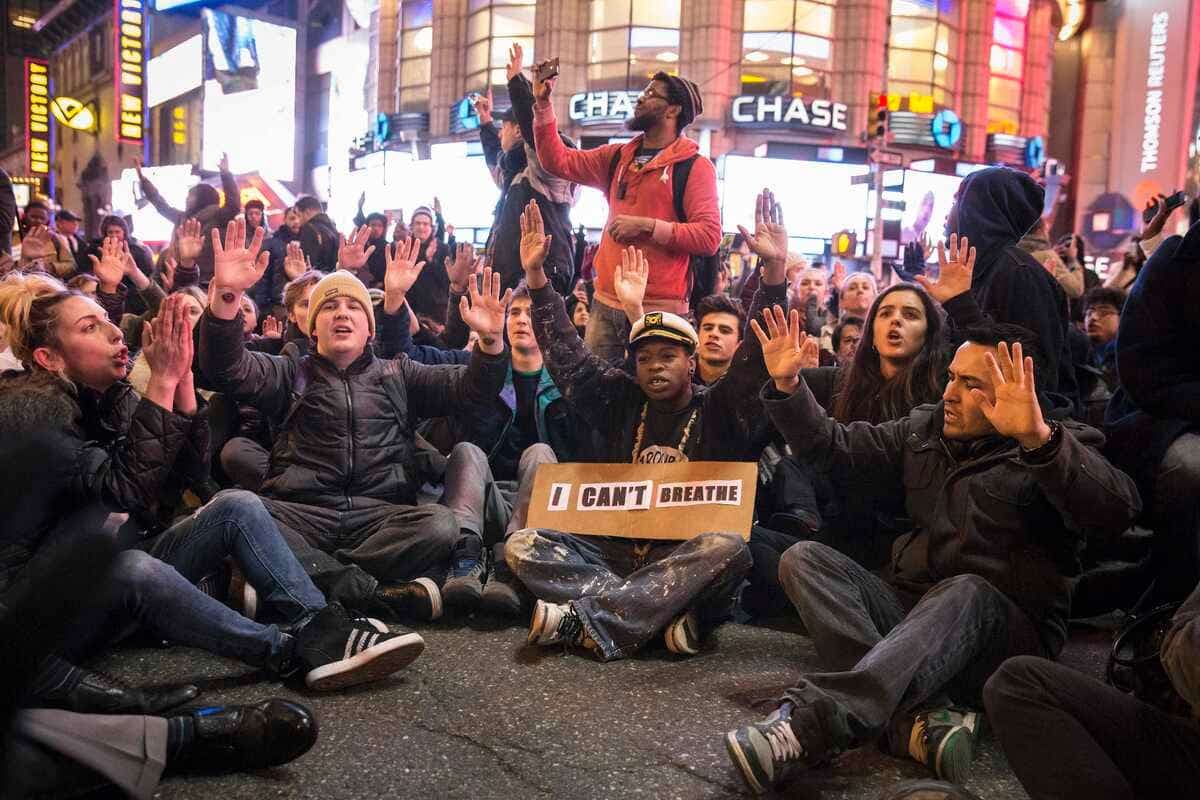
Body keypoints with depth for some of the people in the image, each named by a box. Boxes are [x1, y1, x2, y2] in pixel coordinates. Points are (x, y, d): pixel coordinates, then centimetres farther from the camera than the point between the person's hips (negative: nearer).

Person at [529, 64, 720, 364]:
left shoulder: (694, 167, -5)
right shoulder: (618, 158, 14)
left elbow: (709, 237, -14)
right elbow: (557, 160, 14)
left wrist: (646, 226, -18)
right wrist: (543, 104, 5)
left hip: (658, 309, -5)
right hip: (605, 304, 6)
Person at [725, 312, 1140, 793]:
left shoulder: (1061, 449, -4)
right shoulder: (925, 429, 12)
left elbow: (1116, 513, -26)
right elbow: (832, 443, 13)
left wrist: (1038, 437, -41)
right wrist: (787, 384, -3)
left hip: (1004, 628, -5)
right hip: (909, 609, 5)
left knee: (964, 592, -38)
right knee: (805, 558, -16)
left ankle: (804, 725, -53)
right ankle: (917, 716, -37)